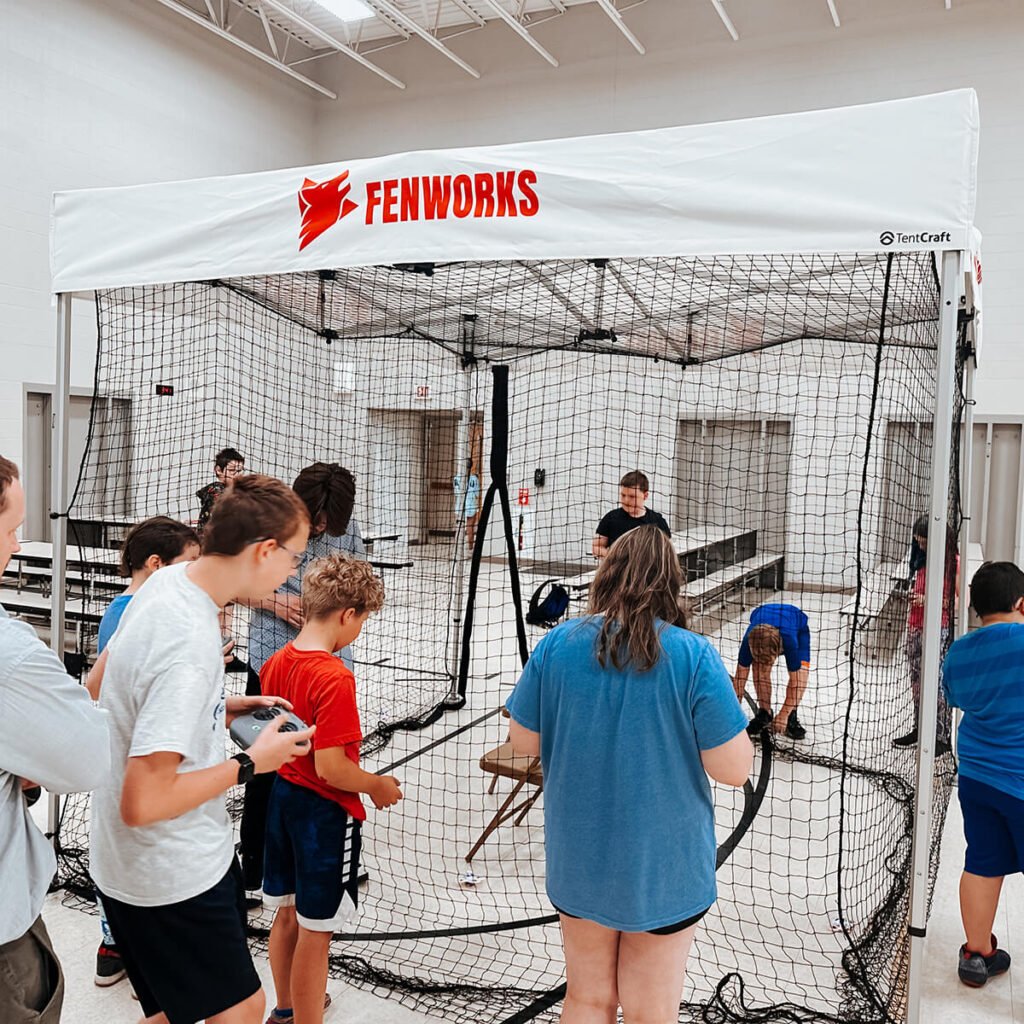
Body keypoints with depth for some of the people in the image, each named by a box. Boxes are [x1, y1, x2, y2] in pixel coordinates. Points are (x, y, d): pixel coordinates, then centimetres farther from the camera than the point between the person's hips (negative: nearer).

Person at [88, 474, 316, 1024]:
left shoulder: (167, 580, -4)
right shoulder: (190, 645, -33)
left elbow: (137, 691, 12)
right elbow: (143, 803, -31)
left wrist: (225, 708, 4)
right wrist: (249, 764, -19)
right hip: (172, 876, -9)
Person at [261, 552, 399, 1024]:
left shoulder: (276, 663, -1)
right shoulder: (335, 679, -26)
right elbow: (330, 768, -25)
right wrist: (378, 786, -10)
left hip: (282, 795, 8)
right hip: (325, 810, -8)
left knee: (287, 914, 23)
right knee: (315, 929, 8)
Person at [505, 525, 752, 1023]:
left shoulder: (556, 645, -10)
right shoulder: (695, 655, -18)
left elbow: (523, 741, -1)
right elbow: (735, 768, -15)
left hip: (579, 858, 2)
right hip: (663, 865, -2)